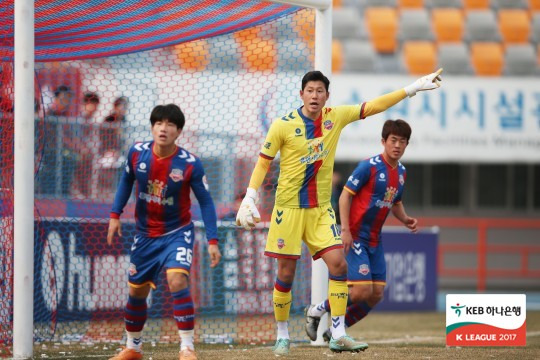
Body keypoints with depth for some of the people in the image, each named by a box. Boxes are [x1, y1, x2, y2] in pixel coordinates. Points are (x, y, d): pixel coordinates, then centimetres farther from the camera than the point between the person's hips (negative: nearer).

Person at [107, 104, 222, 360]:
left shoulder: (190, 164, -19)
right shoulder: (137, 153, -11)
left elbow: (205, 202, -10)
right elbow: (126, 181, 9)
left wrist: (212, 241, -14)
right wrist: (115, 215, 4)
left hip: (177, 233, -4)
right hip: (145, 234, 4)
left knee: (177, 282, -26)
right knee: (136, 291, 13)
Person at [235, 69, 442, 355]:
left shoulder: (336, 117, 1)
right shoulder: (283, 125, -9)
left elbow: (373, 106, 6)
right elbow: (263, 162, -3)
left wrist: (412, 89, 1)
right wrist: (249, 199, -12)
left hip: (321, 208, 3)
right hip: (289, 208, -3)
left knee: (338, 264, -10)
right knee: (286, 272, 0)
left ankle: (338, 335, -6)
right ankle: (282, 336, 15)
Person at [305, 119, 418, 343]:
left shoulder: (401, 172, 10)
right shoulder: (369, 166, -14)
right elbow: (345, 195, -14)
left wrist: (405, 219, 3)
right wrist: (345, 230, -22)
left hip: (375, 240, 8)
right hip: (355, 237, -8)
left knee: (376, 295, 4)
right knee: (362, 291, -16)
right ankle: (316, 311, 6)